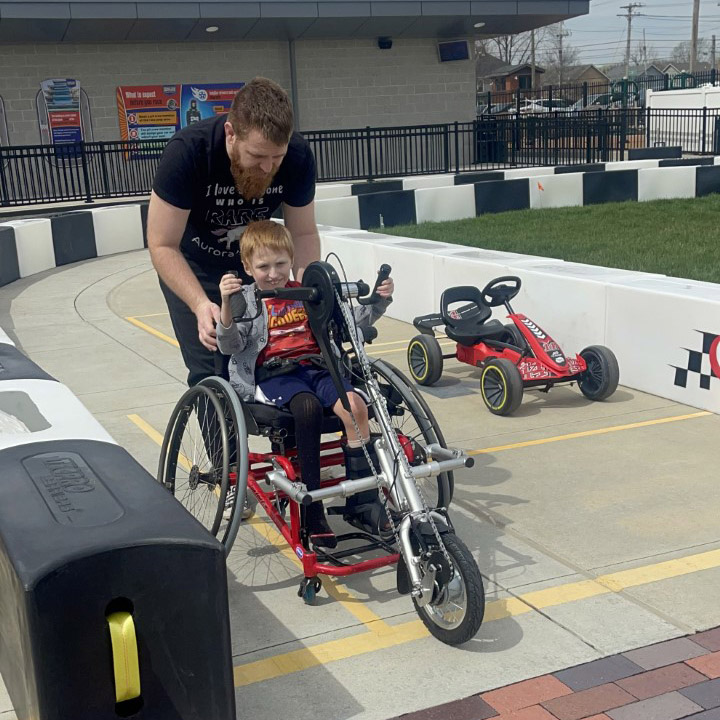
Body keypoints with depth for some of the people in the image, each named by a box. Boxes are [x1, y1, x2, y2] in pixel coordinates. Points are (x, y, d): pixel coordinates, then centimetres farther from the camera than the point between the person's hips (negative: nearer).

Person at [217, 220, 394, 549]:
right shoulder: (247, 299, 7)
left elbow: (350, 322, 16)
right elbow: (230, 346, -5)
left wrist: (378, 301, 1)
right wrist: (227, 304, -20)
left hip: (314, 367, 4)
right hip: (272, 374, -3)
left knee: (356, 406, -26)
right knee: (308, 406, -36)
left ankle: (362, 503, -18)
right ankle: (312, 510, -28)